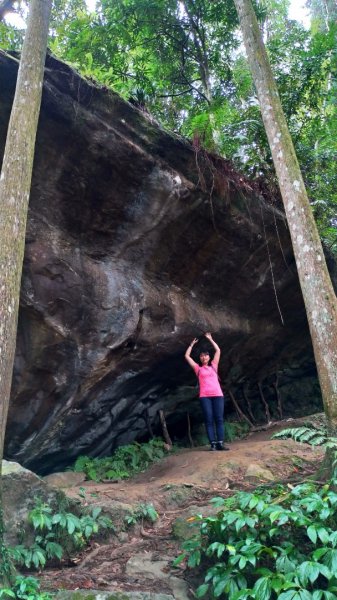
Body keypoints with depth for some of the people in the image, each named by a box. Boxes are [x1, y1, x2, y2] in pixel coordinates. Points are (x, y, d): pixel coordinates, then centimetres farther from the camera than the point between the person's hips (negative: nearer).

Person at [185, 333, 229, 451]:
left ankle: (220, 443, -4)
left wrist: (210, 339, 23)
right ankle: (213, 444, -7)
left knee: (219, 419, -3)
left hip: (217, 395, 2)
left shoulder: (213, 366, 19)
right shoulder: (198, 368, 15)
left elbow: (218, 350, 20)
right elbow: (187, 356, 14)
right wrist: (192, 344, 22)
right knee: (209, 420, -5)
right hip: (205, 396, -1)